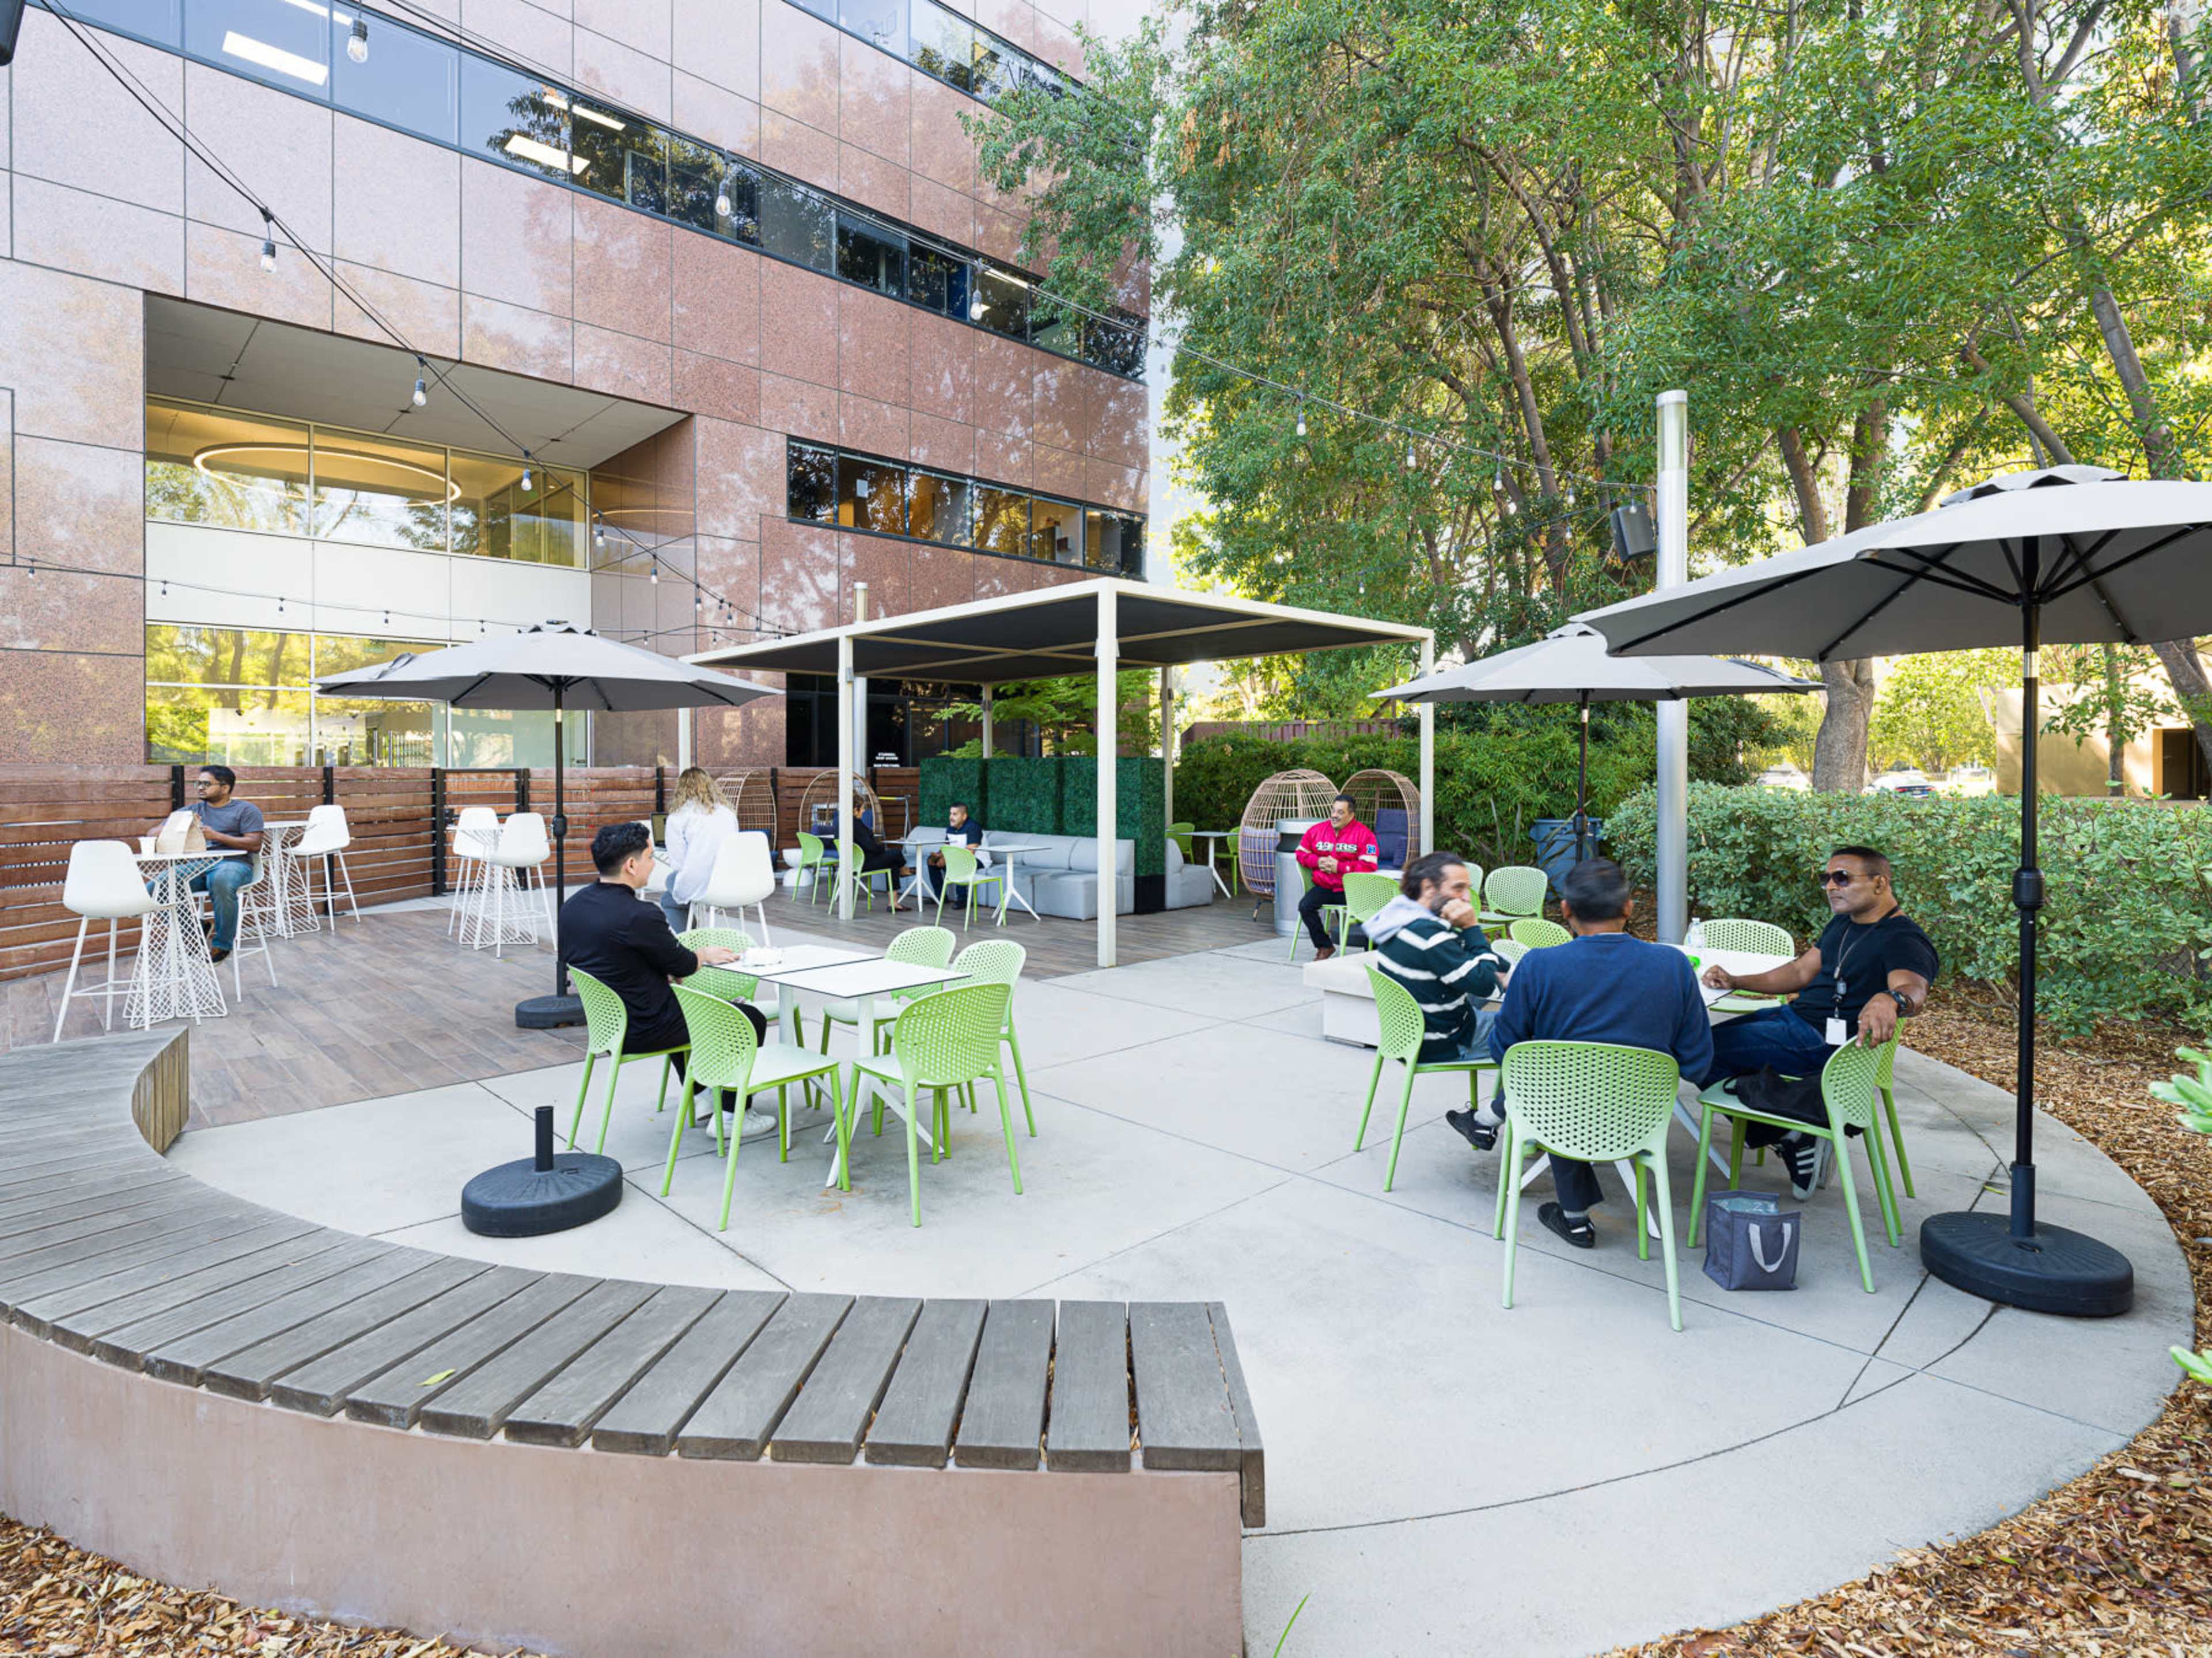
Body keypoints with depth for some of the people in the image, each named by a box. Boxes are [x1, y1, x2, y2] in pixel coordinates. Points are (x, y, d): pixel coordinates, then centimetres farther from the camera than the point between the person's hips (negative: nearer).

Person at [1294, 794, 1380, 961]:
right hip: (1323, 887, 4)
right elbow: (1301, 853, 18)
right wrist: (1318, 861, -3)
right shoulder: (1317, 830, 9)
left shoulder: (1364, 834, -5)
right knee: (1305, 906, -21)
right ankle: (1325, 946, -4)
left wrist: (1339, 867, -16)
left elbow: (1369, 866, -12)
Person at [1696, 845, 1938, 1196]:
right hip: (1795, 1014, 10)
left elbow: (1914, 989, -34)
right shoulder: (1843, 922, 15)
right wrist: (1735, 981, 14)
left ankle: (1789, 1136, 0)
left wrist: (1891, 1000, -58)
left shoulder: (1904, 939, -14)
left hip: (1825, 1040, -10)